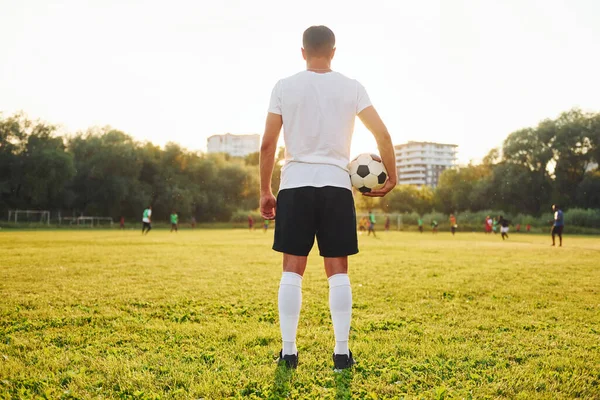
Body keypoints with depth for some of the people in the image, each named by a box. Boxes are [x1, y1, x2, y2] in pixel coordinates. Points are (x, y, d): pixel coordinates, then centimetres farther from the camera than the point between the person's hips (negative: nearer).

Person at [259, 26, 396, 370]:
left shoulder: (285, 87, 3)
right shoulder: (352, 88, 4)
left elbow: (267, 144, 0)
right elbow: (383, 135, -2)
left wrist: (265, 191, 8)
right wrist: (392, 177, 11)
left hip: (295, 185, 0)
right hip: (336, 186, 1)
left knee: (292, 271, 5)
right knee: (338, 272, 6)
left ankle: (288, 352, 8)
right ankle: (342, 352, 8)